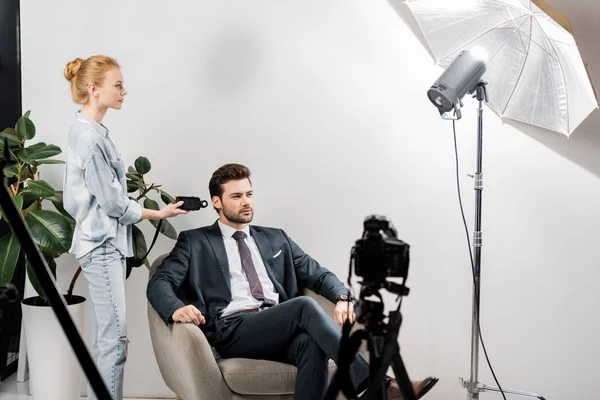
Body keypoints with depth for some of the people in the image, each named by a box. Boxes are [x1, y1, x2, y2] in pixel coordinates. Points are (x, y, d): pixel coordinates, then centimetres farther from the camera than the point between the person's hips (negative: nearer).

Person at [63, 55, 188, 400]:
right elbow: (113, 203, -16)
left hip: (105, 244, 10)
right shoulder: (90, 137, -18)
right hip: (103, 245, -10)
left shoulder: (89, 131, 11)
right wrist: (160, 213, -5)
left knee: (106, 339, 13)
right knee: (115, 339, -6)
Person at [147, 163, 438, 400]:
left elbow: (317, 274, 18)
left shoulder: (276, 239, 24)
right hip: (231, 332, -3)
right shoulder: (195, 242, 14)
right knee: (305, 305, -30)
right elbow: (159, 282, 3)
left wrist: (342, 297, -5)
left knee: (312, 343, -35)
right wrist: (175, 309, -21)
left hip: (281, 330, 4)